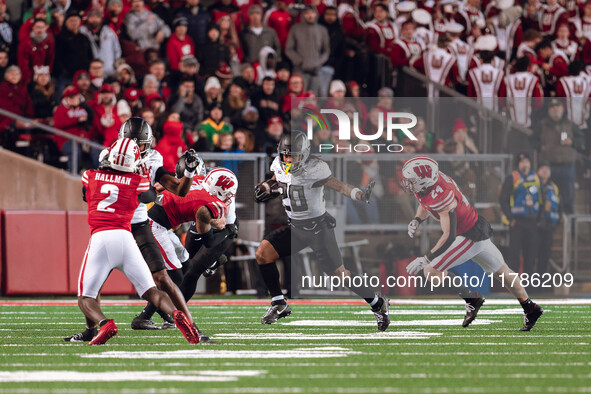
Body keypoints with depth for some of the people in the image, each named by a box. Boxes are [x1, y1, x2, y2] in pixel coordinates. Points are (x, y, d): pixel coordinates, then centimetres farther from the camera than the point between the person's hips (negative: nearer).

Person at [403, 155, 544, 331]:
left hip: (470, 236, -10)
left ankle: (472, 299, 1)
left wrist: (425, 259, -31)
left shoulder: (441, 196, -33)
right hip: (479, 228, 10)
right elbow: (425, 204, 17)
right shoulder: (430, 179, -7)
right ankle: (530, 308, 38)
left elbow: (449, 236, -33)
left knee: (431, 271, -13)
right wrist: (416, 220, -2)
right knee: (501, 271, 23)